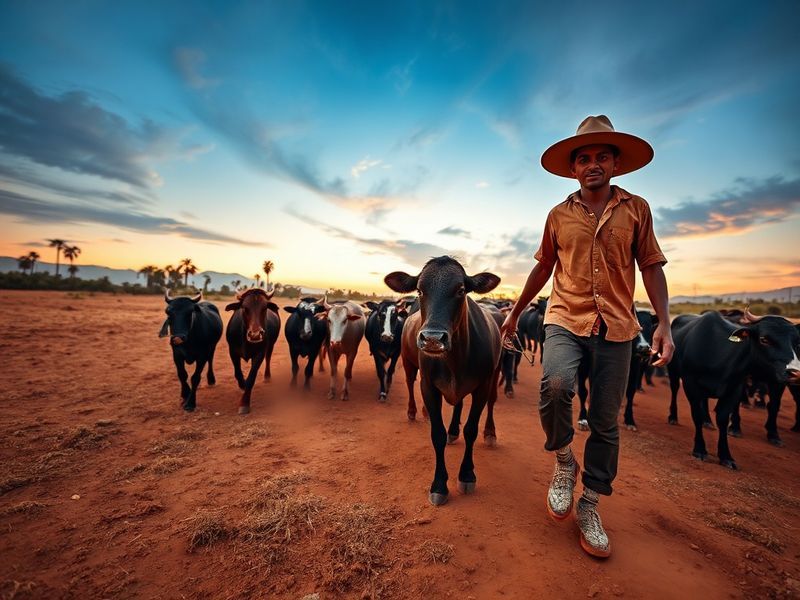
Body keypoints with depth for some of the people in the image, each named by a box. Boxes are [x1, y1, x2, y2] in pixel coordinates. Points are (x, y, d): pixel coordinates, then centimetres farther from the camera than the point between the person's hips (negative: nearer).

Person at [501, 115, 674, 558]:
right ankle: (564, 463, 2)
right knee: (555, 386, -29)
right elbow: (543, 268, 15)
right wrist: (515, 314, 18)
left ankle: (589, 507, 26)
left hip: (616, 327, 1)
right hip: (565, 320, 0)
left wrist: (664, 323, -5)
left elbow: (650, 267, 7)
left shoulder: (636, 209, 7)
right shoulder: (559, 215, 9)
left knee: (605, 422, 6)